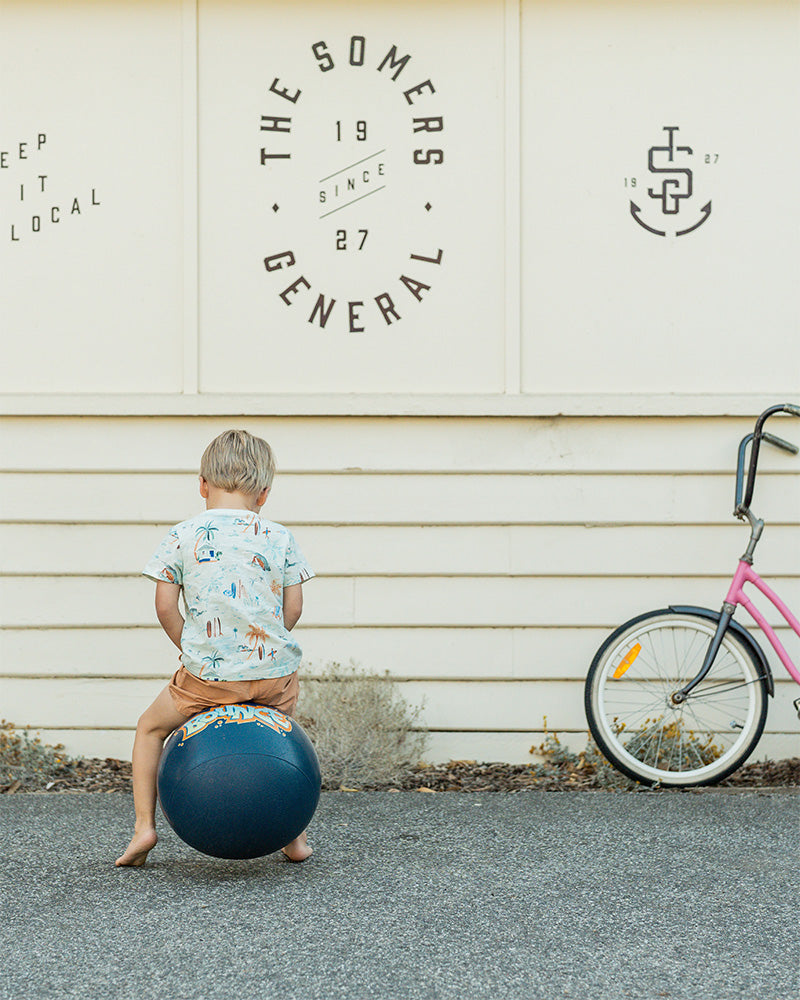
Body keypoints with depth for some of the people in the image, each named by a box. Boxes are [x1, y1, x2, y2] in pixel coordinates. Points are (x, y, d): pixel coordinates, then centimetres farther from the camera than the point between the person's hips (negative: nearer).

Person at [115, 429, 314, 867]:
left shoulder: (183, 536, -1)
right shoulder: (279, 537, 2)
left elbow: (165, 606, -1)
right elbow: (293, 608, 3)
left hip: (209, 675, -2)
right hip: (274, 671, 2)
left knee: (150, 728, 23)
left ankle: (144, 826, 14)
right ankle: (294, 835, 27)